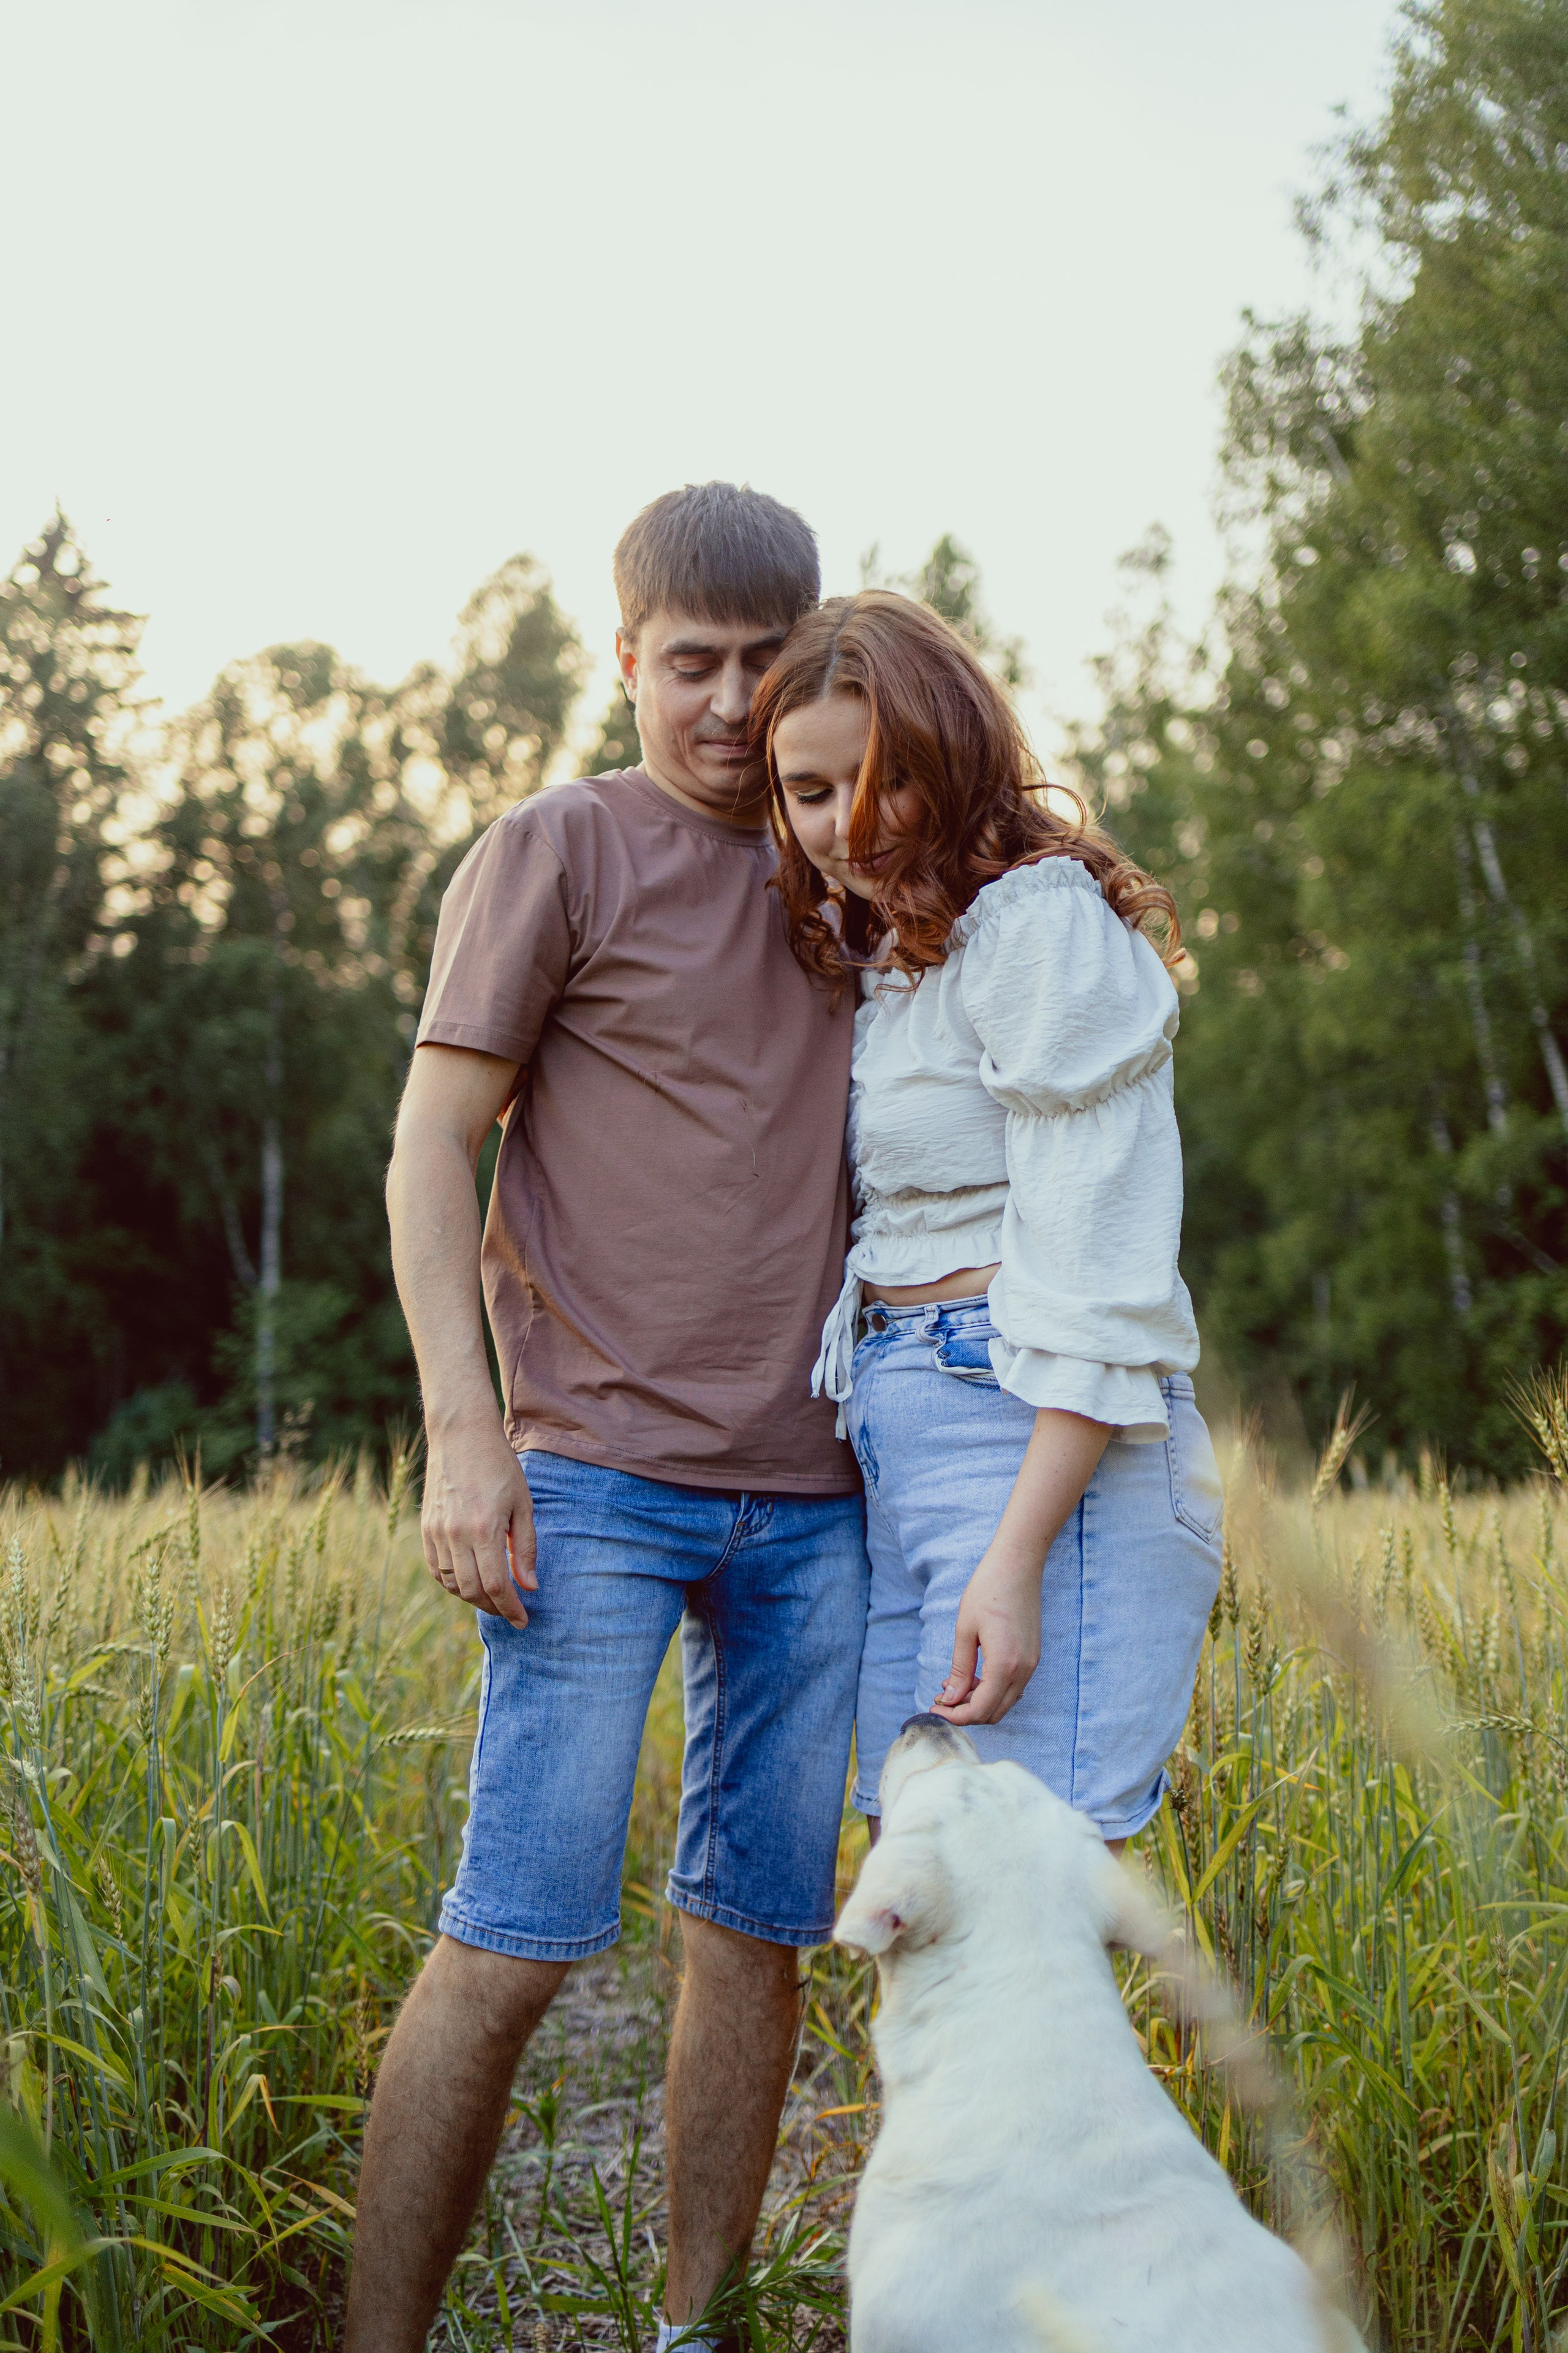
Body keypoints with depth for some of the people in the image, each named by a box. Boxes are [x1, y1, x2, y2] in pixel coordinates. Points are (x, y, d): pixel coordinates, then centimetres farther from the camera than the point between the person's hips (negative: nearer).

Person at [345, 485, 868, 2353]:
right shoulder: (557, 850, 2)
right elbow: (431, 1149, -3)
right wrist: (463, 1434, -11)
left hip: (808, 1497, 5)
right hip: (598, 1478, -5)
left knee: (758, 1925, 8)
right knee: (515, 1938, -7)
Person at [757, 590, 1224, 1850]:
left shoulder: (1044, 922, -8)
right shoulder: (885, 955, 20)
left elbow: (1099, 1277, -16)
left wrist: (1018, 1559, -21)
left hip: (1055, 1452, -9)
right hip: (905, 1450, 9)